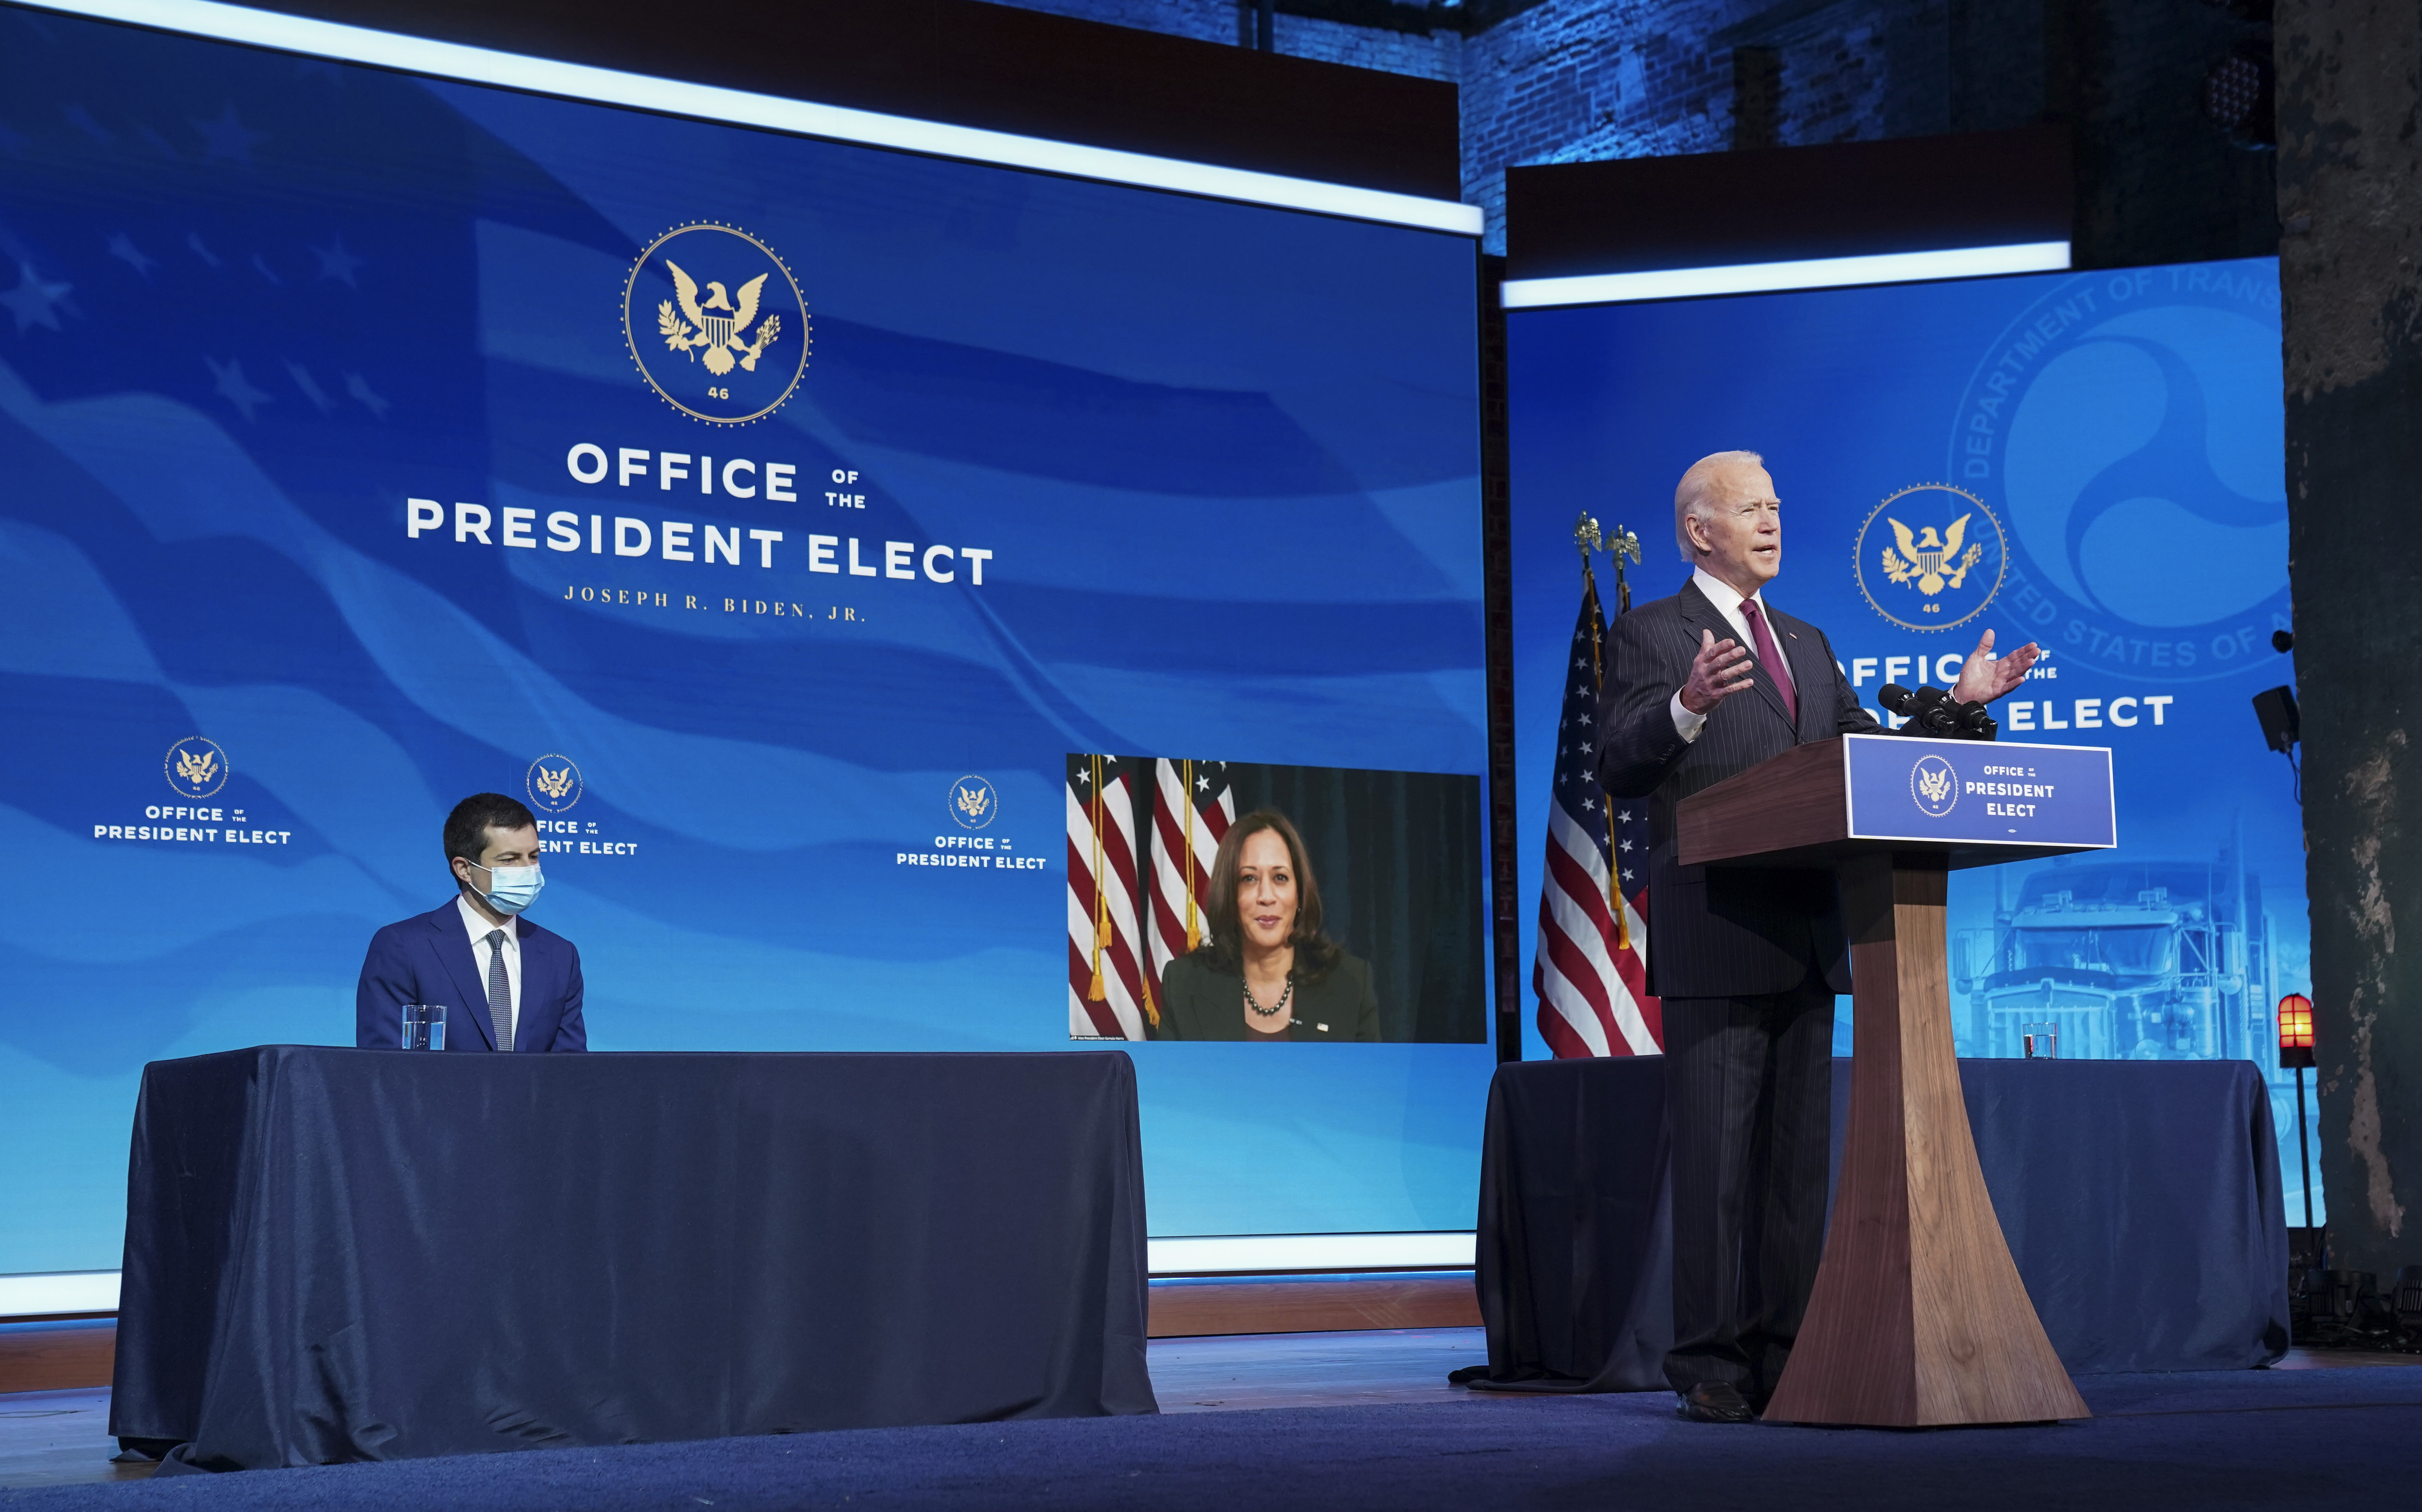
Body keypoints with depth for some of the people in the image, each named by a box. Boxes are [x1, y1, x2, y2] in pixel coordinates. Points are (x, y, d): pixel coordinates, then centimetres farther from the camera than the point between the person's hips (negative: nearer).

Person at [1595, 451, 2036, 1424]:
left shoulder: (1807, 645, 23)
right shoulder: (1650, 635, 2)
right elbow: (1617, 767, -10)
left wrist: (1957, 704, 9)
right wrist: (1687, 708, -28)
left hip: (1807, 939, 7)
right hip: (1714, 940, -7)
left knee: (1799, 1156, 8)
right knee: (1716, 1158, -6)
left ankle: (1783, 1359, 14)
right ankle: (1711, 1366, -2)